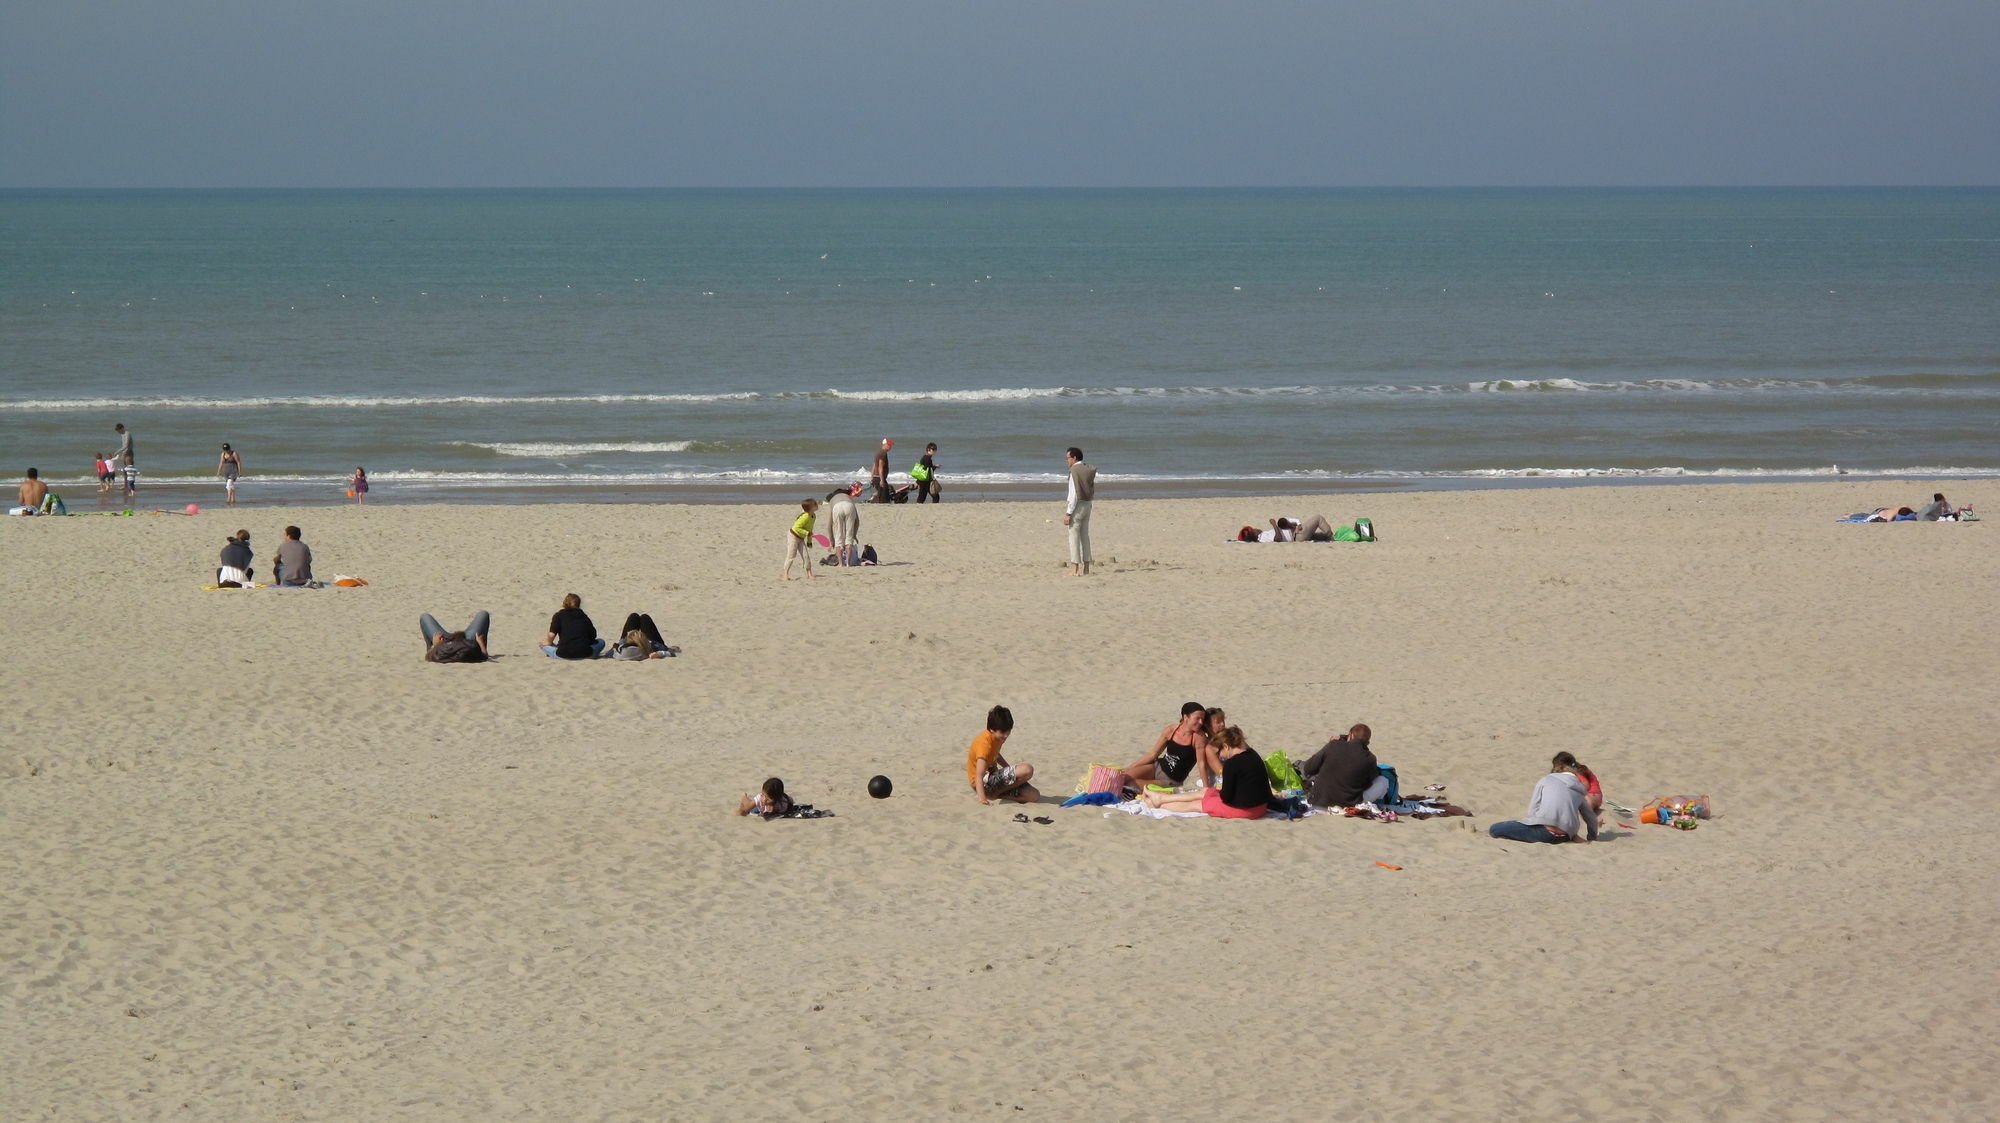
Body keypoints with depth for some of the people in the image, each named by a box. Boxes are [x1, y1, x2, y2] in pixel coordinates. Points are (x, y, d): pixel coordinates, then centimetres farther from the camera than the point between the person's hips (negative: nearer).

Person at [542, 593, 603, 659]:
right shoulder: (584, 617, 14)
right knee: (601, 642, 27)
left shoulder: (558, 616, 7)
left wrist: (549, 642, 18)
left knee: (543, 644, 23)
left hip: (564, 655, -1)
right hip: (584, 654, 1)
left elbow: (552, 634, -4)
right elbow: (593, 634, 9)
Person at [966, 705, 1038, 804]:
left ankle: (997, 793, 2)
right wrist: (982, 798, -49)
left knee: (1035, 797, -1)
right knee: (1028, 770, -26)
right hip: (984, 783, -10)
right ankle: (998, 793, -11)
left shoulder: (998, 737, 3)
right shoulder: (985, 743, -26)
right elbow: (979, 775, -36)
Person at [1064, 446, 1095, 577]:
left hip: (1077, 506, -8)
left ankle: (1074, 569, -6)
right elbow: (1094, 493, 13)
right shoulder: (1090, 471, 9)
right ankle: (1086, 569, 15)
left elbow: (1074, 494, -19)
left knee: (1074, 537, -4)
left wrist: (1068, 513, -16)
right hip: (1087, 505, 8)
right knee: (1085, 536, 13)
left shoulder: (1074, 471, -14)